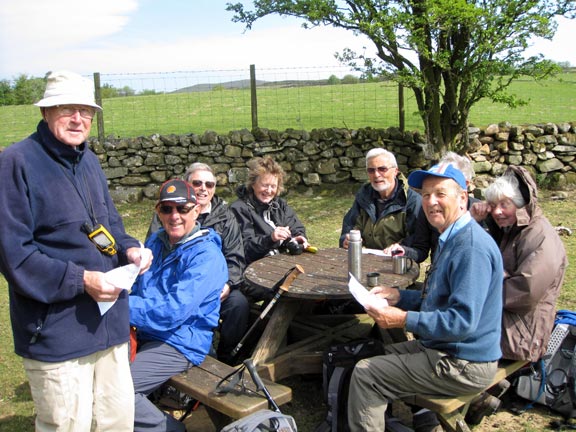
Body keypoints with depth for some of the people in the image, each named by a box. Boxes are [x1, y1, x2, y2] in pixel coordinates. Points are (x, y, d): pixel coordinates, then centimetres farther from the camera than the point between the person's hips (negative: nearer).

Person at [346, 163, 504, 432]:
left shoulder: (472, 248, -25)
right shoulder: (452, 239, 10)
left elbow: (463, 321, -31)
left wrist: (405, 319, -25)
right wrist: (399, 296, 5)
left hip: (463, 365, -11)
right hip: (443, 349, 11)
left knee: (365, 373, -9)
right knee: (383, 354, 25)